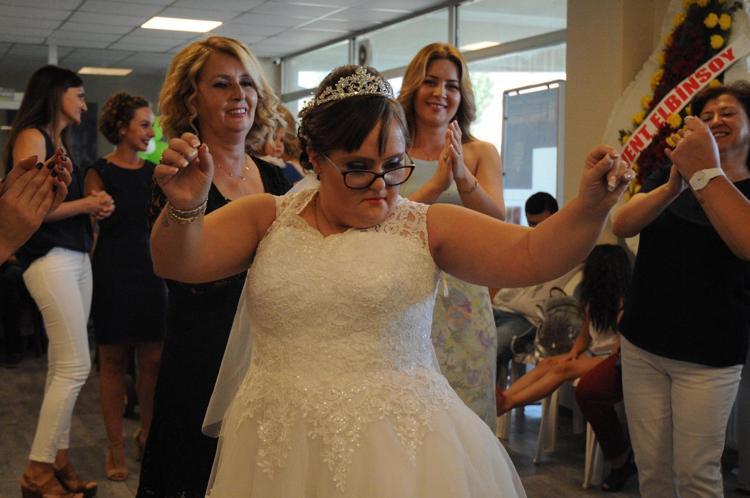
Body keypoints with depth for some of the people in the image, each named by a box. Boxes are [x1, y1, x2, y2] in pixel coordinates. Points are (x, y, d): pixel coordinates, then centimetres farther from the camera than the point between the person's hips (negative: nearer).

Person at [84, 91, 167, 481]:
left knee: (152, 360, 4)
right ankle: (115, 447, 14)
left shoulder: (153, 172, 9)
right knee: (113, 361, 3)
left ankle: (147, 435, 23)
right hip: (113, 272, -3)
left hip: (150, 272, 4)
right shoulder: (99, 173, -2)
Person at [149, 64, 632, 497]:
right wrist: (185, 209, -26)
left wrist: (590, 208, -26)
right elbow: (177, 262, -5)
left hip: (399, 448, -1)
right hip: (276, 450, 2)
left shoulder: (425, 227, -1)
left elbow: (531, 255, -8)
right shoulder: (269, 219, 4)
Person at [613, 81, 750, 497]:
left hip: (707, 356, -3)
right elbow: (621, 225, -9)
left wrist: (706, 173, -31)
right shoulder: (668, 177, 10)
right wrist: (673, 185, -25)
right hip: (642, 344, 3)